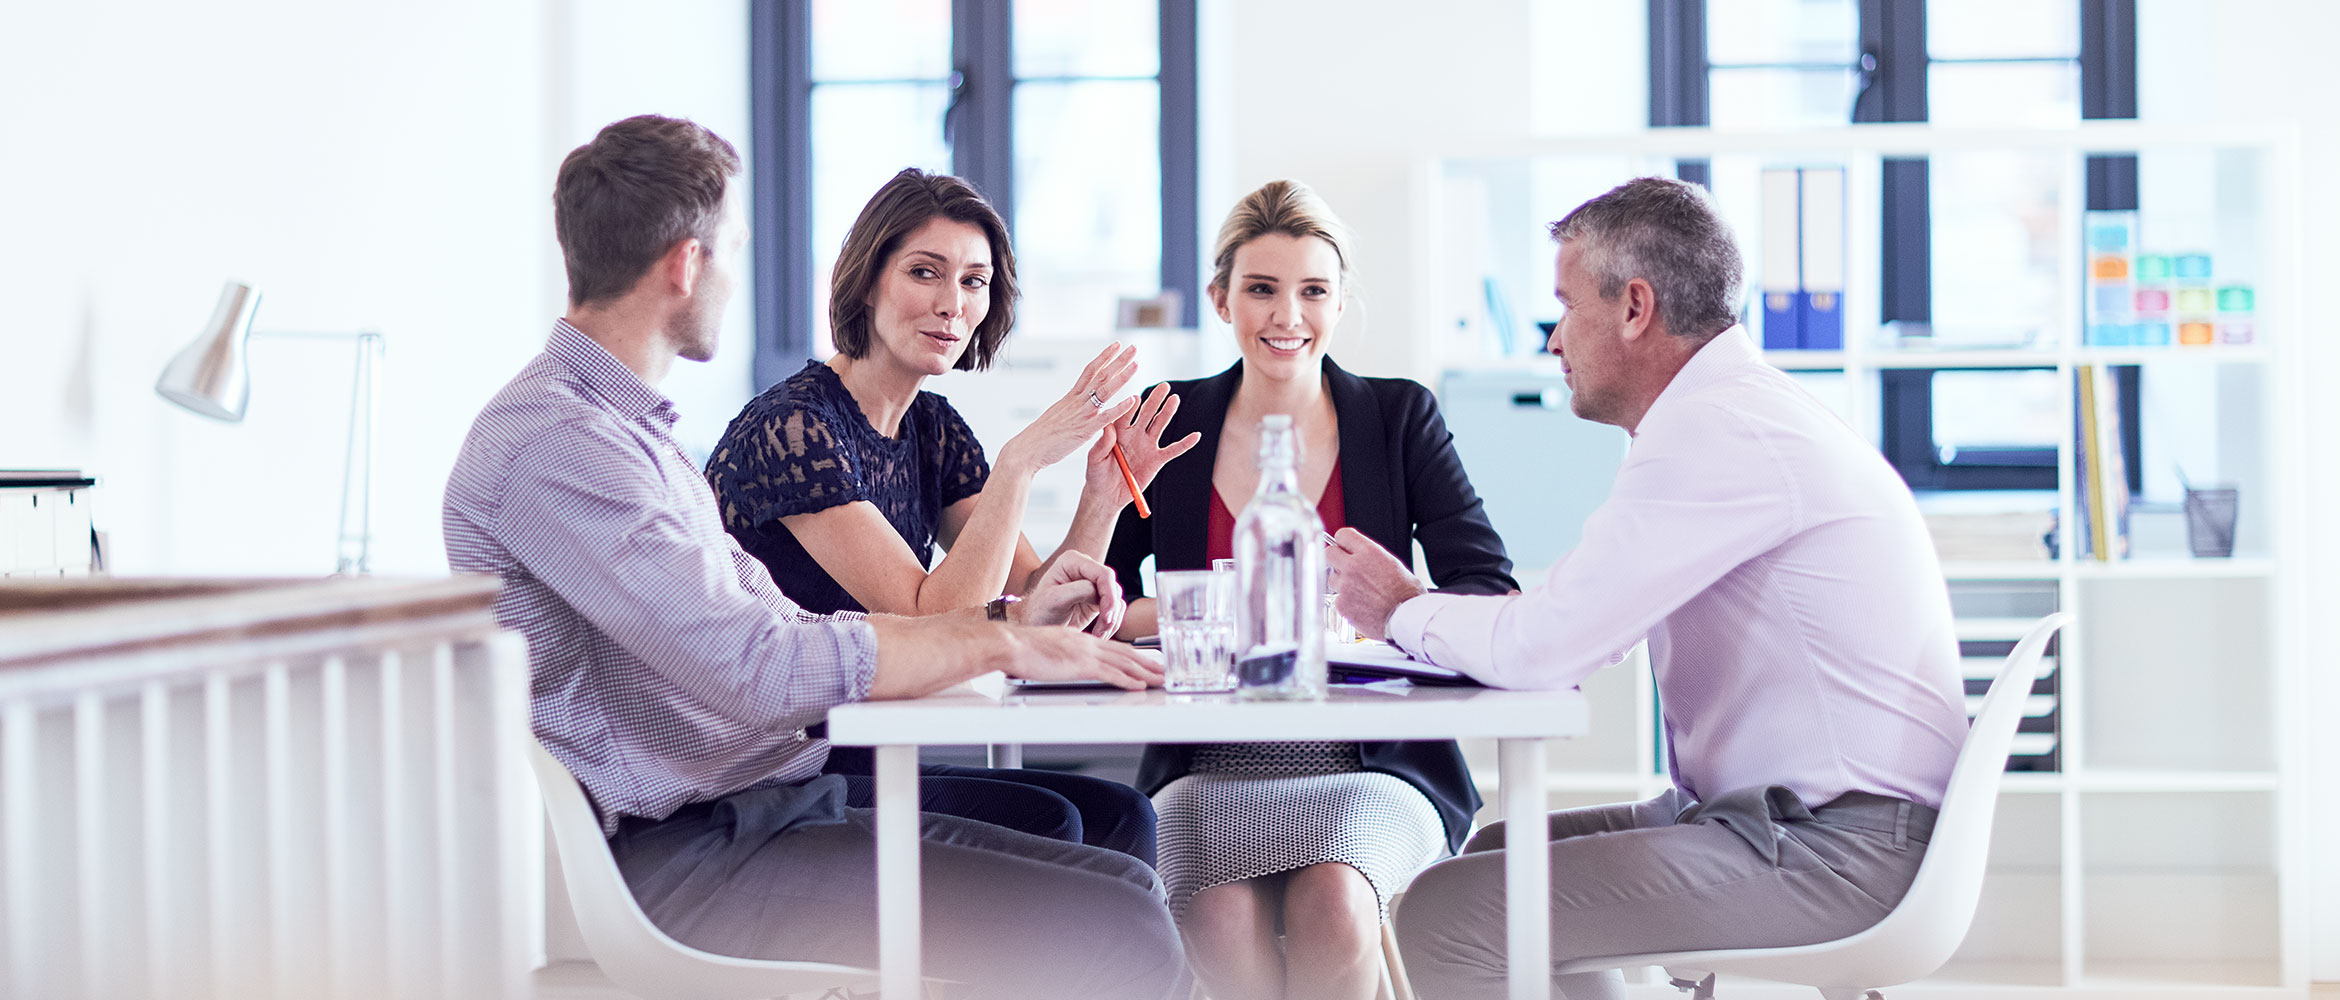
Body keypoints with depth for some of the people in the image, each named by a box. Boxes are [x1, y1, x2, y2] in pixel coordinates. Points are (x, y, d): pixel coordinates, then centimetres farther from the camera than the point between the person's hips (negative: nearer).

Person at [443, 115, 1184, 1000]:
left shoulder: (633, 429, 20)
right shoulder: (549, 442, -16)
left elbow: (788, 626, 19)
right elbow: (759, 667, -24)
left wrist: (1010, 616, 10)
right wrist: (1000, 644, -14)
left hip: (782, 808, 10)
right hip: (683, 863, -10)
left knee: (1123, 886, 2)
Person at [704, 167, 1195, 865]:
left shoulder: (933, 429, 10)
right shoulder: (791, 428, -15)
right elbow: (933, 624, -21)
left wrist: (1102, 500, -12)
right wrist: (1022, 460, -24)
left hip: (859, 762, 8)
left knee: (1118, 813, -11)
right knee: (1040, 821, -23)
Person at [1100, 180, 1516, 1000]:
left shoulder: (1402, 419, 8)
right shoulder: (1168, 427, 11)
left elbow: (1491, 593, -2)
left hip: (1368, 770, 0)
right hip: (1207, 771, 0)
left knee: (1335, 900, -33)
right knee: (1225, 917, -33)